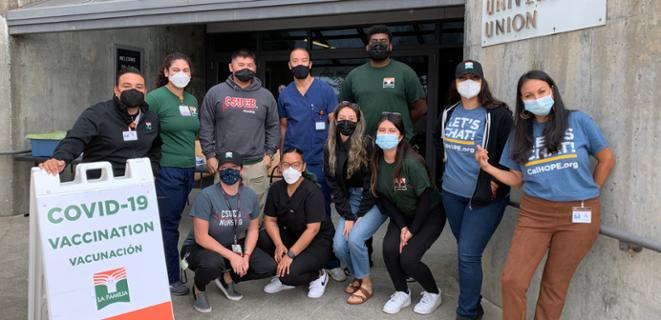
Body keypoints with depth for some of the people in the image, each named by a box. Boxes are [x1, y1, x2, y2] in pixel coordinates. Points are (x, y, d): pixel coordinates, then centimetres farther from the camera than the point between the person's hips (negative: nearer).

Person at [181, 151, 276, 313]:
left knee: (269, 268, -12)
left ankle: (227, 277, 13)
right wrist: (231, 256, -26)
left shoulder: (250, 195, -8)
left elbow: (253, 229, 1)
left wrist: (246, 256, -15)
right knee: (213, 263, -39)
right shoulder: (207, 195, -23)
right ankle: (198, 288, -2)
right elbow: (201, 237, -23)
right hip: (200, 248, -4)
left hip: (234, 245, 5)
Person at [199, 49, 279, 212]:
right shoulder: (215, 93, 5)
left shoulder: (266, 95, 10)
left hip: (257, 165, 1)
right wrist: (209, 155, -1)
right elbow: (206, 126, 5)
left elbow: (273, 127, 13)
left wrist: (269, 153, 3)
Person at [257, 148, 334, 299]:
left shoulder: (312, 191, -22)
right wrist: (279, 245, -18)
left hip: (317, 242, -6)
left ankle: (318, 276, 5)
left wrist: (290, 254, -27)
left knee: (289, 274, -28)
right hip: (289, 236, 6)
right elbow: (270, 220, -1)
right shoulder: (275, 189, -4)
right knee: (259, 239, -19)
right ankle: (282, 276, 3)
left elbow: (313, 229, -25)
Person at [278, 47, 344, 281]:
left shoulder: (325, 90, -1)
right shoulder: (285, 95, 9)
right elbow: (283, 127, 15)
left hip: (319, 162, -3)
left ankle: (330, 262, 11)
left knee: (322, 213, 2)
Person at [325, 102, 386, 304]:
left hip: (375, 201, -5)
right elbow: (334, 185, -1)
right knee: (338, 244, -11)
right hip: (350, 200, 5)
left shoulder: (367, 145, -16)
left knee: (355, 237, -24)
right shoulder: (330, 148, 0)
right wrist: (347, 216, -9)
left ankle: (366, 284, 0)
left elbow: (372, 183, -15)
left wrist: (360, 216, -14)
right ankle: (357, 276, 19)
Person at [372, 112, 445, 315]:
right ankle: (402, 293, 8)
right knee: (389, 249, -19)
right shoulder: (376, 162, -11)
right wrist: (401, 226, -12)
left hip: (430, 214, -5)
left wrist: (412, 230, -15)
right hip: (402, 214, 5)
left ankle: (433, 293, 12)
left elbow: (426, 198, -21)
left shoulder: (411, 162, -28)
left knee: (408, 258, -19)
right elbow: (383, 197, -4)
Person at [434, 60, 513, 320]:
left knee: (468, 254, -7)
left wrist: (496, 181, -13)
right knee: (465, 251, 16)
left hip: (485, 197, -6)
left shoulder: (498, 114, -11)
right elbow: (439, 141, 26)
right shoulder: (448, 113, 8)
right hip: (452, 194, 6)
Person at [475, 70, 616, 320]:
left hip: (577, 216, -2)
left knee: (554, 285, 9)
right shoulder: (521, 133, 8)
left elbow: (607, 160, 6)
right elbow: (517, 179, 8)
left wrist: (587, 194, 8)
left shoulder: (579, 121, -2)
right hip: (534, 214, 2)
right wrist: (487, 167, -7)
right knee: (511, 281, -7)